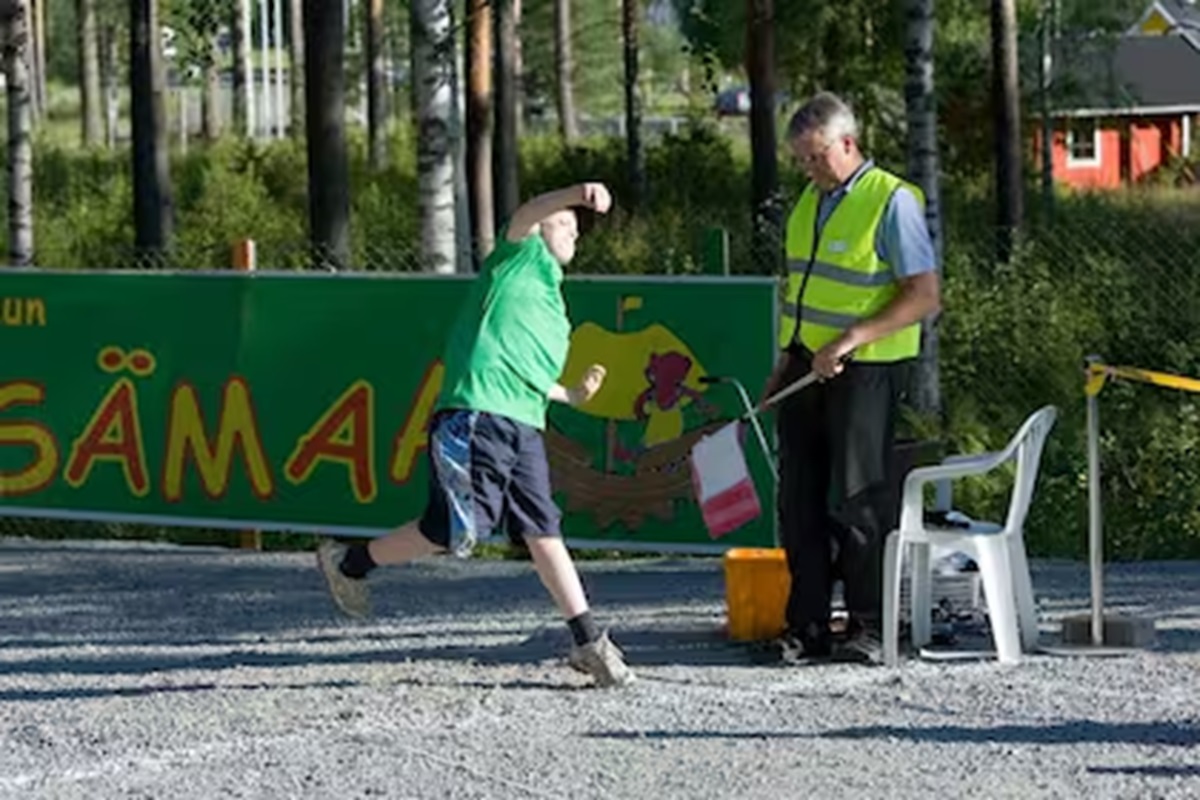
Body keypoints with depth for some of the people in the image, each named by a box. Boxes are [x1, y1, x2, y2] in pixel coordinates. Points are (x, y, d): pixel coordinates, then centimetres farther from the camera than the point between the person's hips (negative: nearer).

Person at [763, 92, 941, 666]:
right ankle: (806, 629, 9)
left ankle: (868, 629, 3)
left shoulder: (892, 202, -10)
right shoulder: (811, 201, 14)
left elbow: (925, 297, -15)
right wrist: (784, 365, 17)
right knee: (800, 502, 5)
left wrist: (849, 340, -22)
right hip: (806, 368, 7)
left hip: (864, 371, -7)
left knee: (856, 500, -4)